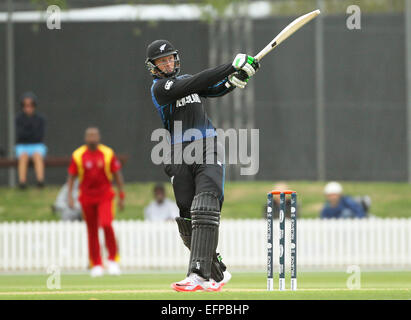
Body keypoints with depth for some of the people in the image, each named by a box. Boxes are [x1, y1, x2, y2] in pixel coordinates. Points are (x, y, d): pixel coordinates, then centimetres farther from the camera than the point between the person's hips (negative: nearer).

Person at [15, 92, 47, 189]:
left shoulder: (40, 118, -1)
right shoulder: (19, 118, 0)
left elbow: (40, 136, -8)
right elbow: (19, 135, -11)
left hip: (37, 146, 0)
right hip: (22, 146, 0)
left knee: (38, 155, -34)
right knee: (23, 156, -34)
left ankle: (40, 181, -50)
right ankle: (22, 182, -45)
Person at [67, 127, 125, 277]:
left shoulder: (108, 153, 0)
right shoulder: (78, 155, 0)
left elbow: (117, 175, 5)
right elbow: (71, 176, 5)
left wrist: (121, 196, 4)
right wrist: (70, 195, -5)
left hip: (105, 196, -1)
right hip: (87, 197, 1)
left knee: (106, 224, -20)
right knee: (92, 231, 4)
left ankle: (113, 259, -5)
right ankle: (96, 265, 14)